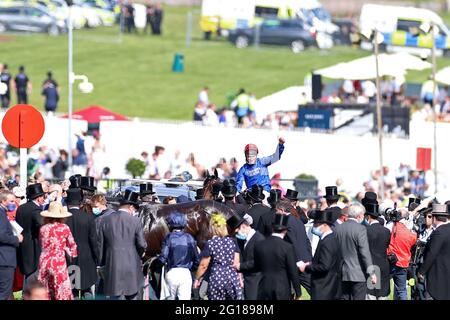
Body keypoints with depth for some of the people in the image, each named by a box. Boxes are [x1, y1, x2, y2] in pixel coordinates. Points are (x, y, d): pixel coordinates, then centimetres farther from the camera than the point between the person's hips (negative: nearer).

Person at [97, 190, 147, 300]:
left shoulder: (106, 220, 2)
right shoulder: (135, 221, -7)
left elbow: (100, 244, 7)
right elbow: (141, 244, -6)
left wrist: (101, 262, 18)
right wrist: (140, 254, 16)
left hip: (112, 267, 1)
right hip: (132, 268, -1)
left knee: (114, 296, 6)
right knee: (132, 297, 10)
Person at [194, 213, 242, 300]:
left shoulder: (210, 244, -6)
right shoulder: (232, 242, 3)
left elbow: (203, 266, -2)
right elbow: (236, 263, 5)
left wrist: (197, 279, 11)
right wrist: (240, 279, 15)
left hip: (216, 277, -3)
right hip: (232, 277, 3)